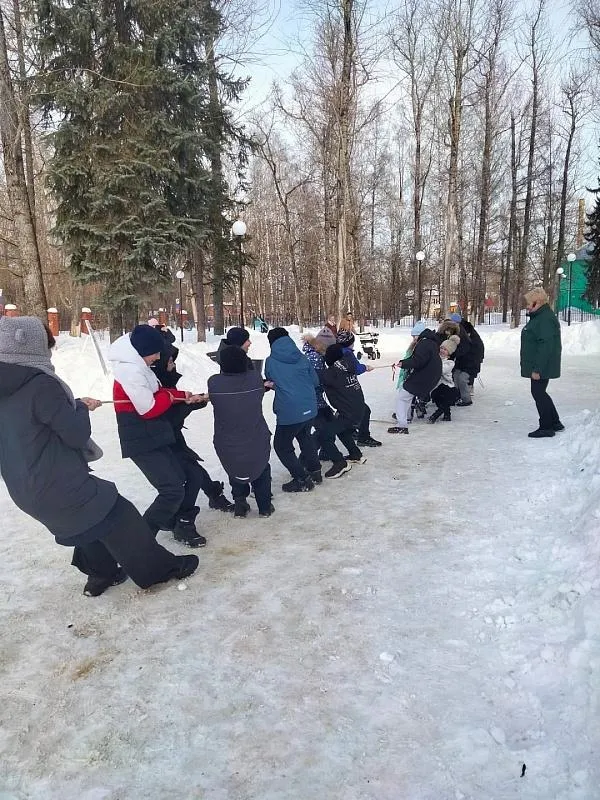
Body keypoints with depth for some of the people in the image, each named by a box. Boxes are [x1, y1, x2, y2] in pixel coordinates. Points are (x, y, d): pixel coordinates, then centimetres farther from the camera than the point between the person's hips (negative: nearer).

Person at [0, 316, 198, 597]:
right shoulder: (41, 384, -22)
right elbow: (77, 435, -18)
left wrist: (74, 406, 15)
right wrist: (81, 408, 2)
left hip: (26, 489, 9)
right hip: (59, 485, -9)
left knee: (87, 522, 28)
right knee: (117, 517, 4)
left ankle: (100, 574, 39)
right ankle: (159, 568, 16)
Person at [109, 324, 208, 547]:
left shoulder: (137, 367, 12)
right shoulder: (130, 372, -21)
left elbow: (158, 393, 15)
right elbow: (149, 408, -21)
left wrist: (184, 396, 1)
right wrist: (170, 396, -4)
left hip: (156, 439, 10)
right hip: (142, 443, -10)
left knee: (191, 475, 13)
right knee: (173, 490, -13)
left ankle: (182, 525, 27)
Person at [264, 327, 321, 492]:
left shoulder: (270, 361, -6)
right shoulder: (302, 358, 1)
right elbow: (315, 381, 8)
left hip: (289, 412, -5)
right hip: (310, 409, 5)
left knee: (282, 446, 13)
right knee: (305, 437, 29)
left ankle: (302, 480, 13)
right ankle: (315, 471, 37)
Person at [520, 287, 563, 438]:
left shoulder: (546, 319, -19)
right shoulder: (539, 317, 15)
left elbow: (546, 346, -25)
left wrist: (537, 369, -25)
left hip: (541, 367, -11)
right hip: (537, 366, 11)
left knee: (538, 393, -3)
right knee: (539, 393, 17)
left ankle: (546, 427, 6)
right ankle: (555, 423, 28)